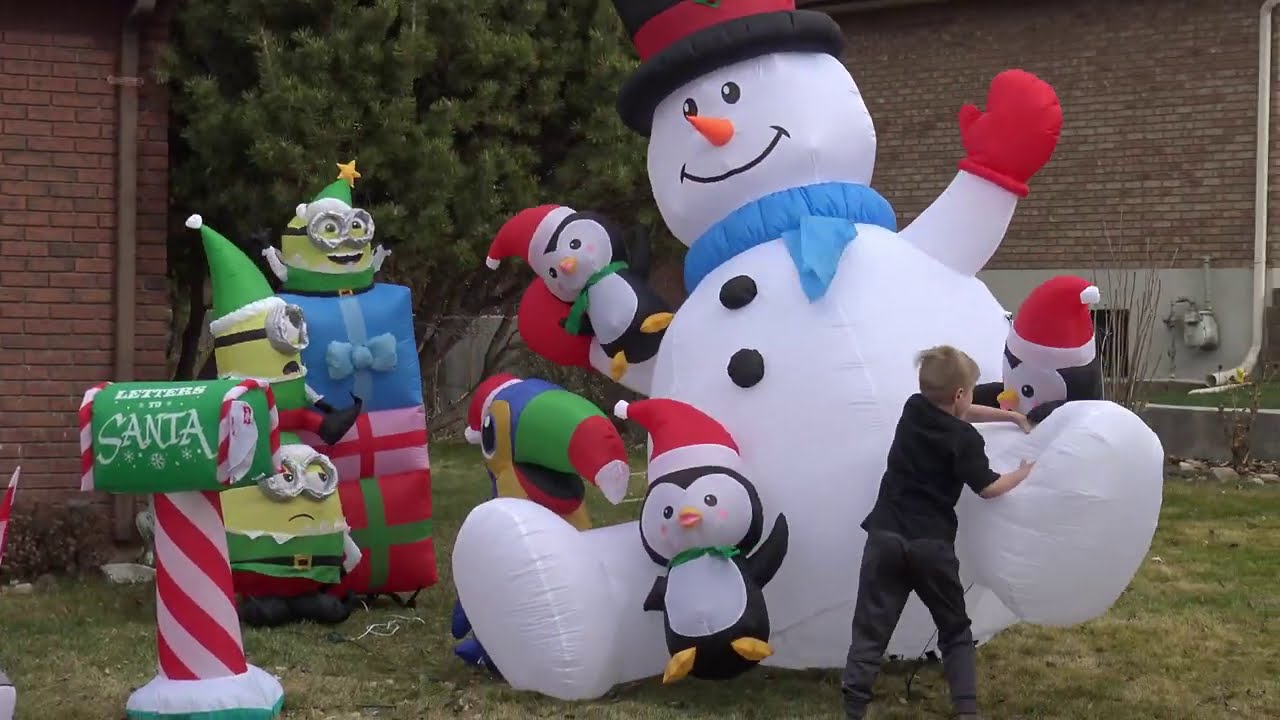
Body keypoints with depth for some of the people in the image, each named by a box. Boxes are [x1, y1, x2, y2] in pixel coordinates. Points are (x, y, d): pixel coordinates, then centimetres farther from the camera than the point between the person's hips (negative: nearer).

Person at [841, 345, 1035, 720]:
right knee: (955, 632, 13)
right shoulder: (965, 439, -7)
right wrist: (1024, 473, 15)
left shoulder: (914, 409, 8)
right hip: (932, 543, -3)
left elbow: (957, 414, 24)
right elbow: (988, 488, -2)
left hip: (886, 536, 3)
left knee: (870, 631, 1)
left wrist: (1012, 416, 28)